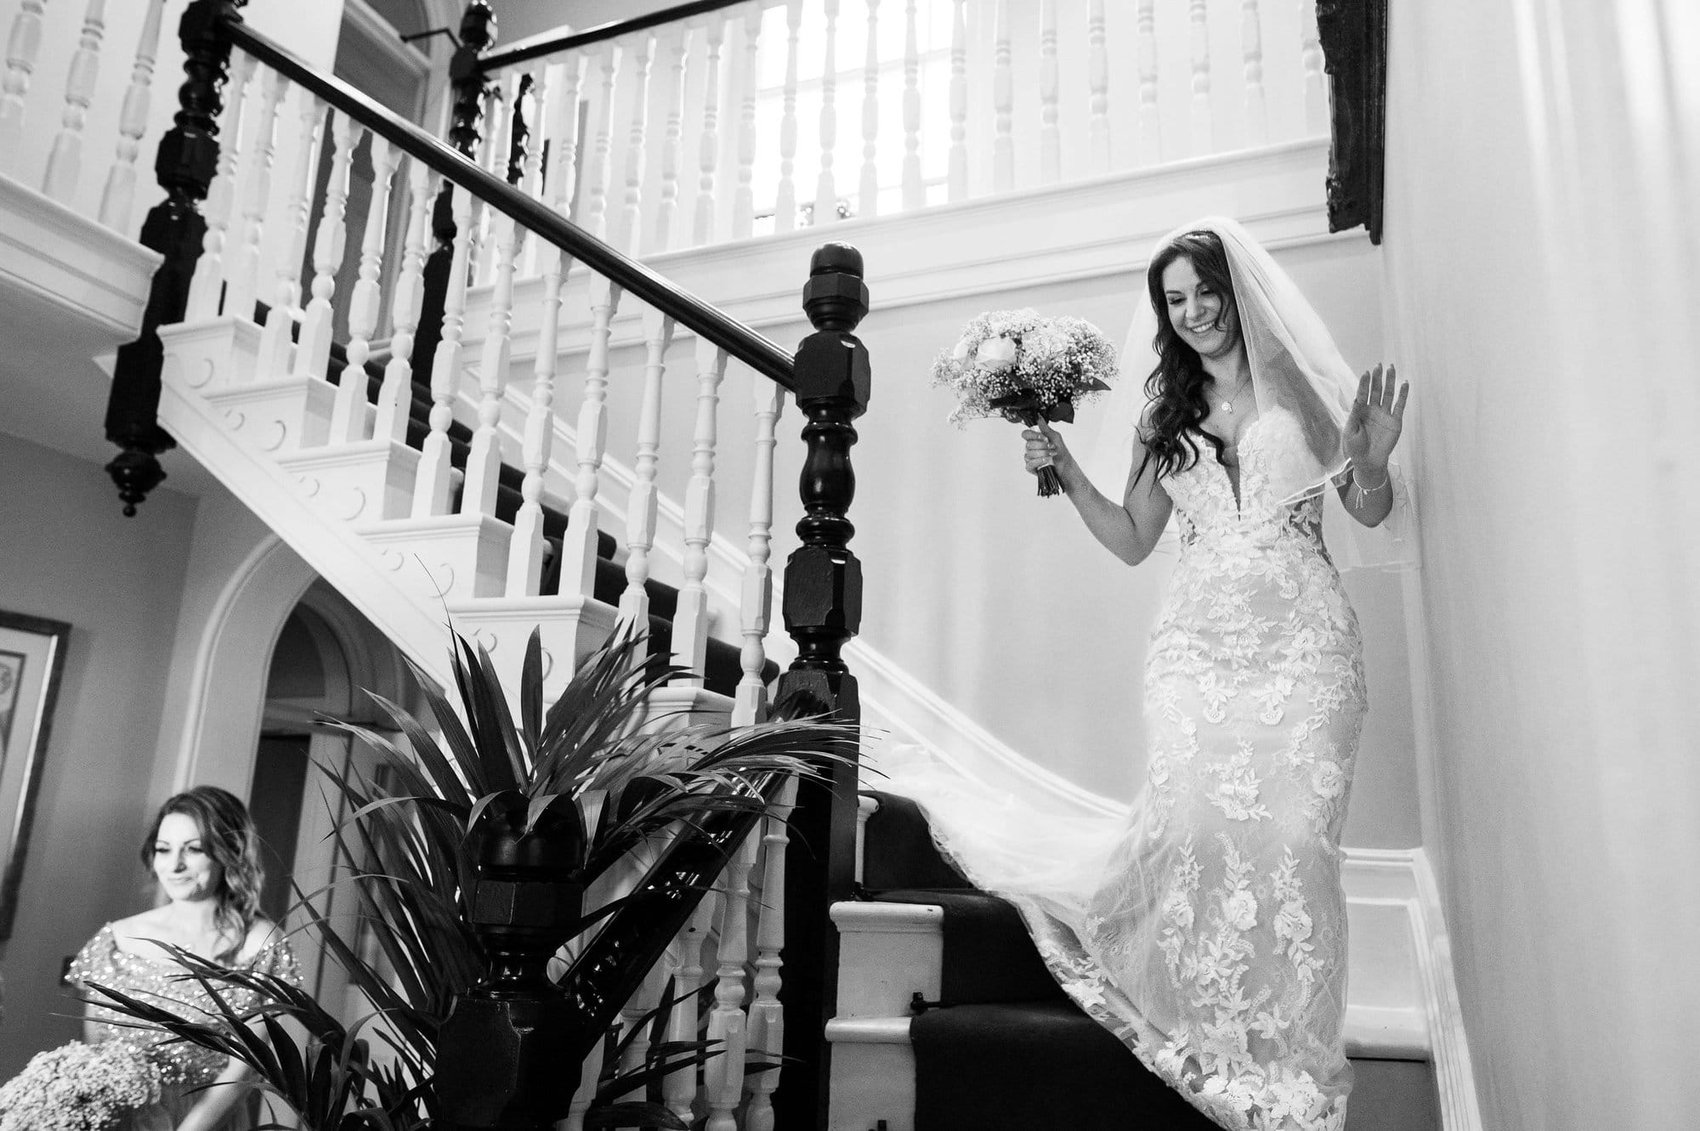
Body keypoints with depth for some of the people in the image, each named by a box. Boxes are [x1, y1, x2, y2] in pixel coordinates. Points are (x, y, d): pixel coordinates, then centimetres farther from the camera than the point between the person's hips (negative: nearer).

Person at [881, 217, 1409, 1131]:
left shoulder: (1302, 387, 8)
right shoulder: (1161, 411, 15)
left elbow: (1371, 515, 10)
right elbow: (1131, 541, 16)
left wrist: (1371, 463, -11)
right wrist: (1067, 473, 4)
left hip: (1301, 643, -2)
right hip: (1195, 644, 2)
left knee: (1291, 833, -10)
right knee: (1191, 821, -14)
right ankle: (1211, 1048, 3)